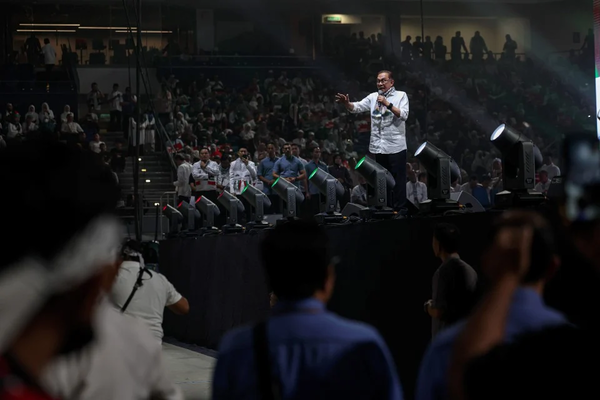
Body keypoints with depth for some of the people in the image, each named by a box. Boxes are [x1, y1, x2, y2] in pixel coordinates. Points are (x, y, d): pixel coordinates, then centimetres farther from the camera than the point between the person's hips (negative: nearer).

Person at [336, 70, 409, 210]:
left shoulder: (401, 95, 0)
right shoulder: (373, 97, 11)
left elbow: (404, 115, -12)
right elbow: (356, 108, 3)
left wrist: (387, 104, -20)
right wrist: (346, 103, -18)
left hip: (395, 147, -5)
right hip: (378, 147, 5)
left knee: (398, 180, -2)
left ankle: (399, 208, 3)